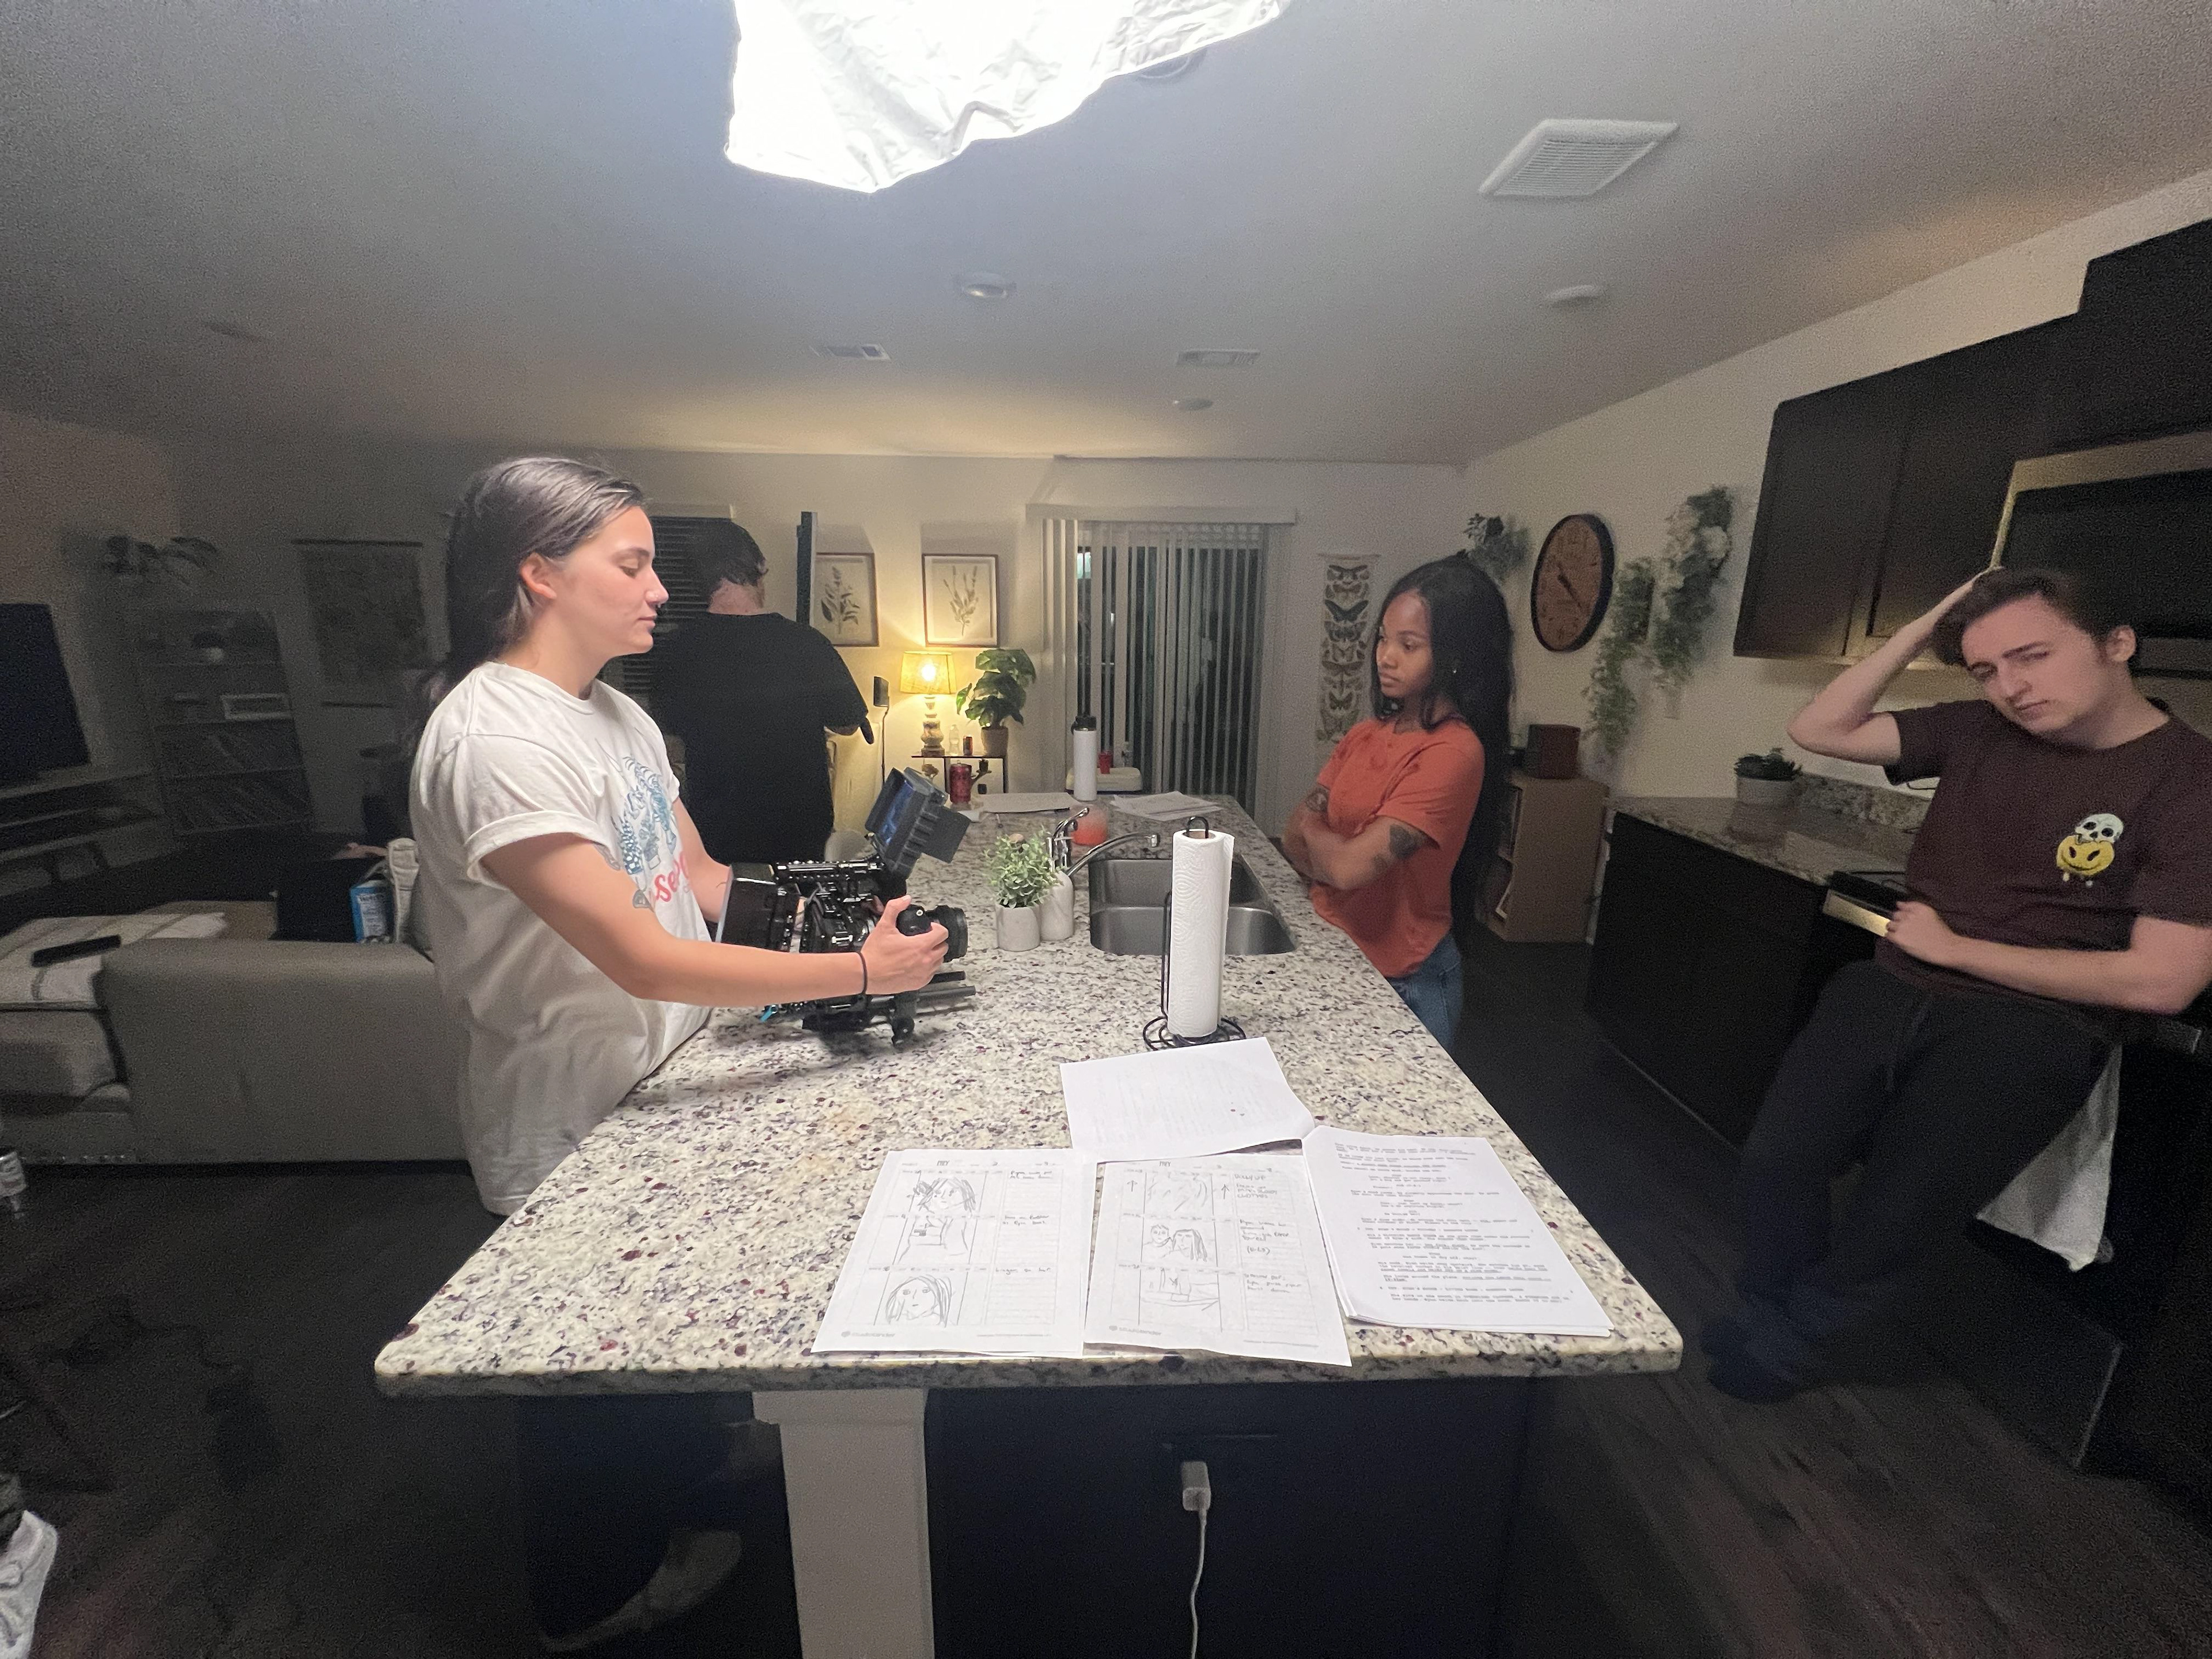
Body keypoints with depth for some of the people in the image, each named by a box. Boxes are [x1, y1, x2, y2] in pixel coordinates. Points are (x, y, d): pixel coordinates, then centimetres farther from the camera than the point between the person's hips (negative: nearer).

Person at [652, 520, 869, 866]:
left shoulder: (676, 652, -11)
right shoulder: (807, 644, -18)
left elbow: (670, 726, 6)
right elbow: (847, 725, -4)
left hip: (713, 833, 2)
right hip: (800, 831, -1)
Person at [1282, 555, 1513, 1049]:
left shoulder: (1454, 753, -21)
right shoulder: (1368, 734, 3)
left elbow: (1350, 865, -27)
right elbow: (1295, 840, 2)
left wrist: (1313, 827, -7)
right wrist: (1341, 853, -18)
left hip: (1401, 983, -7)